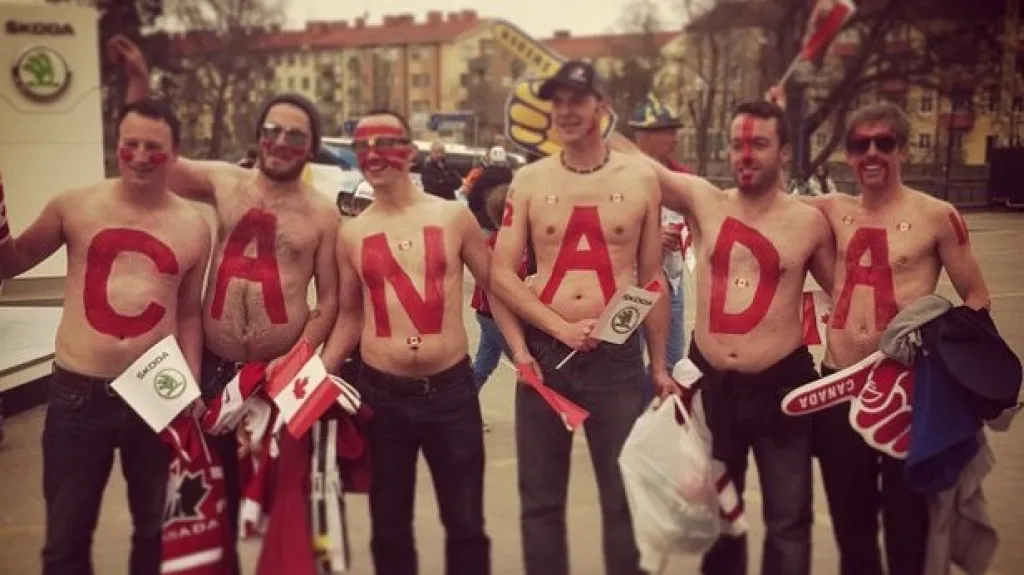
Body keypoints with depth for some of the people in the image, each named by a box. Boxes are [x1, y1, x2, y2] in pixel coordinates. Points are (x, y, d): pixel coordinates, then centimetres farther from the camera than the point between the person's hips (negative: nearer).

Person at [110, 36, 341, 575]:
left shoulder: (323, 213, -1)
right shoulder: (224, 181, 3)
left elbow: (329, 299, -1)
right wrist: (139, 82, -1)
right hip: (215, 367, 2)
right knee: (215, 489, 15)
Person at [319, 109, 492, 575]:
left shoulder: (453, 216, -1)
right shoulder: (351, 234, 3)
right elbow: (350, 316, 10)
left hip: (451, 388, -1)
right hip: (381, 392, 2)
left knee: (465, 522, 9)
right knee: (389, 525, 15)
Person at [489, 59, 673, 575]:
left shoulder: (640, 179, 2)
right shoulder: (529, 181, 3)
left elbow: (652, 279, 7)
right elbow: (501, 274, -1)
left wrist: (658, 364, 6)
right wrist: (560, 327, -12)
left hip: (617, 356, -1)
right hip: (545, 353, 1)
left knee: (625, 498, 8)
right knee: (541, 499, 11)